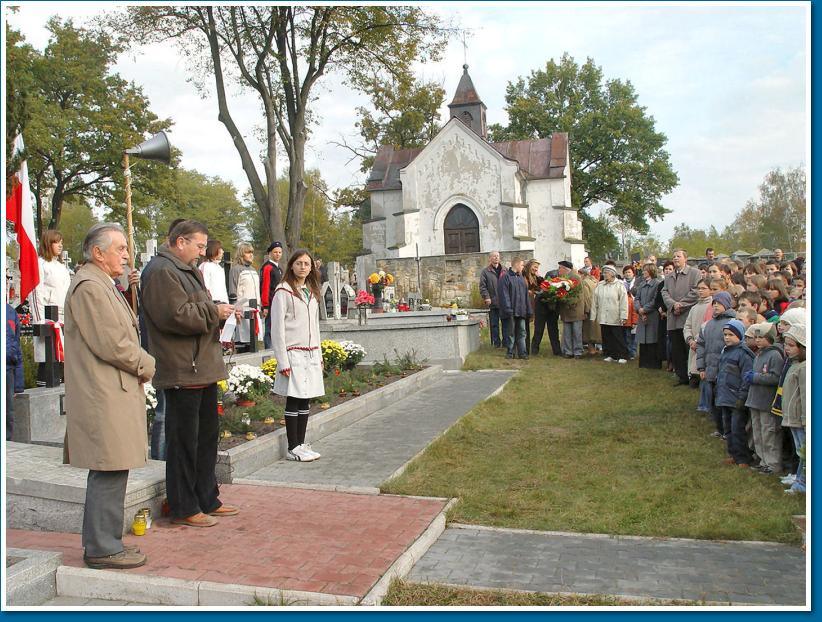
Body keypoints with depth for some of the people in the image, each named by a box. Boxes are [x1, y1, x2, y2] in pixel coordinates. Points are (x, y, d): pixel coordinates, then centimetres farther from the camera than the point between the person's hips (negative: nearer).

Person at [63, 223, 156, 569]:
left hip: (112, 394, 11)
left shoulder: (102, 286, 20)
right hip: (104, 395, -11)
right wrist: (146, 365, -7)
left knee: (107, 473, 16)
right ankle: (103, 549, 5)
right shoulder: (89, 286, -14)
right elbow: (111, 344, -20)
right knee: (109, 473, -5)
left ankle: (102, 543, 25)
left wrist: (141, 363, 9)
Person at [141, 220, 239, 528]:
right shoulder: (162, 272, -13)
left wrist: (220, 312, 7)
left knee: (207, 436, 17)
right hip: (182, 372, -11)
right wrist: (214, 311, -12)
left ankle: (207, 499, 29)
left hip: (203, 368, 11)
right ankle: (183, 508, 11)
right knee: (184, 441, -1)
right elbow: (176, 316, -23)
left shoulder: (189, 271, 20)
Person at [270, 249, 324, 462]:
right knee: (294, 400, -2)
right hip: (293, 354, -7)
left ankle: (301, 444, 18)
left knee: (305, 401, 9)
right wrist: (283, 362, -14)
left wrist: (319, 355, 16)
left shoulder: (312, 292, 16)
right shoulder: (283, 291, -7)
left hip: (311, 354, 7)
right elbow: (277, 329, -10)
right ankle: (293, 448, 6)